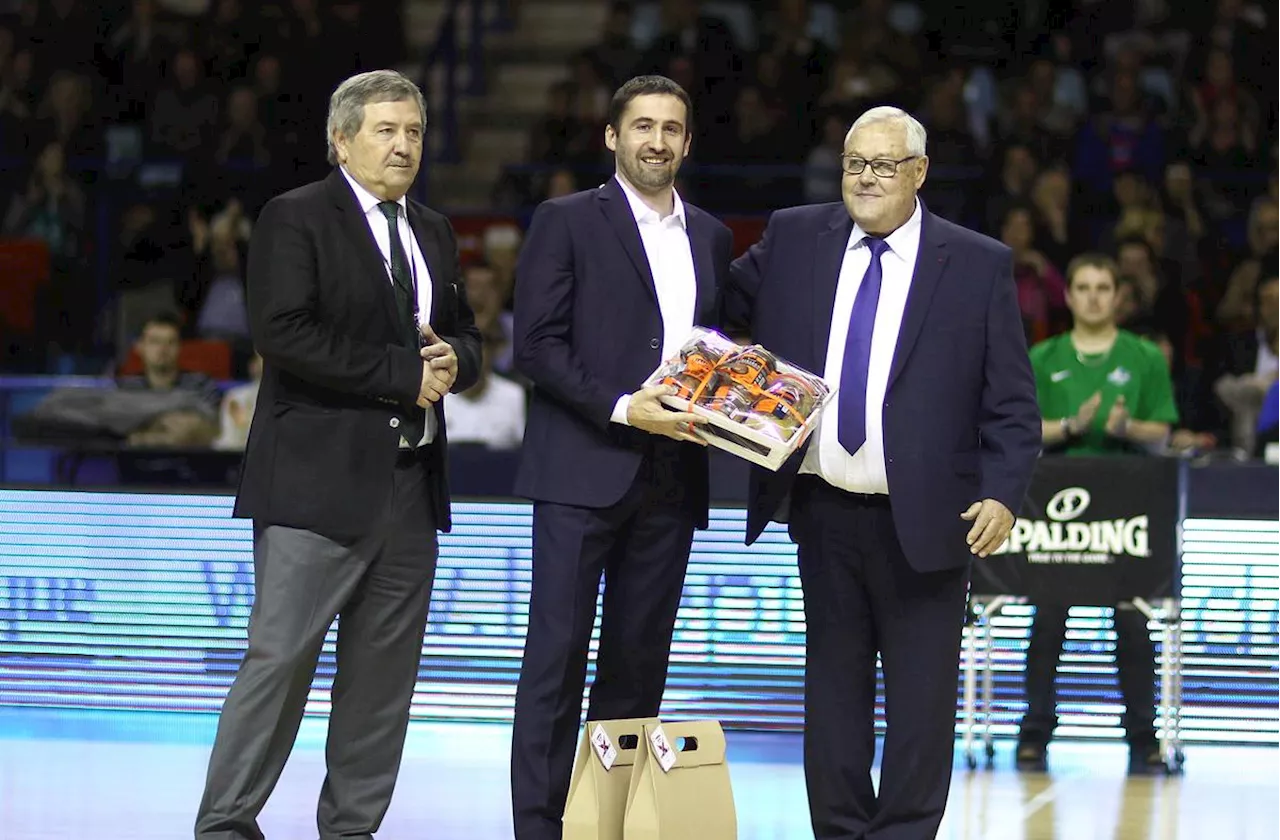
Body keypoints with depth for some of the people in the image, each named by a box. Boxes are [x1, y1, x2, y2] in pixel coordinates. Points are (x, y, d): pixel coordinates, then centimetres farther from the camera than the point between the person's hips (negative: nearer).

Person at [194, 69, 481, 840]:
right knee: (281, 659, -8)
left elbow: (466, 340, 22)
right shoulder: (296, 219, -4)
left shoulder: (433, 232, 18)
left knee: (384, 673, 7)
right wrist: (404, 373, -16)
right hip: (320, 480, -7)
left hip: (412, 482, 7)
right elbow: (284, 334, -16)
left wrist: (453, 360, -3)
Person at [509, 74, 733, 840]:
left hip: (671, 479, 5)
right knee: (558, 655, -5)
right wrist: (621, 407, -16)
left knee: (640, 660, 6)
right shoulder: (567, 222, 0)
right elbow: (538, 345, -6)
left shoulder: (712, 238, 15)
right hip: (582, 468, -5)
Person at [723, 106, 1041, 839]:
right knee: (834, 687, 11)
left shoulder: (980, 264, -3)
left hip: (924, 521, -3)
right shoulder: (794, 238, 5)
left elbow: (1012, 402, -3)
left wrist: (1004, 494, -13)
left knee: (920, 696, 0)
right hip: (825, 510, 3)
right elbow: (728, 301, 20)